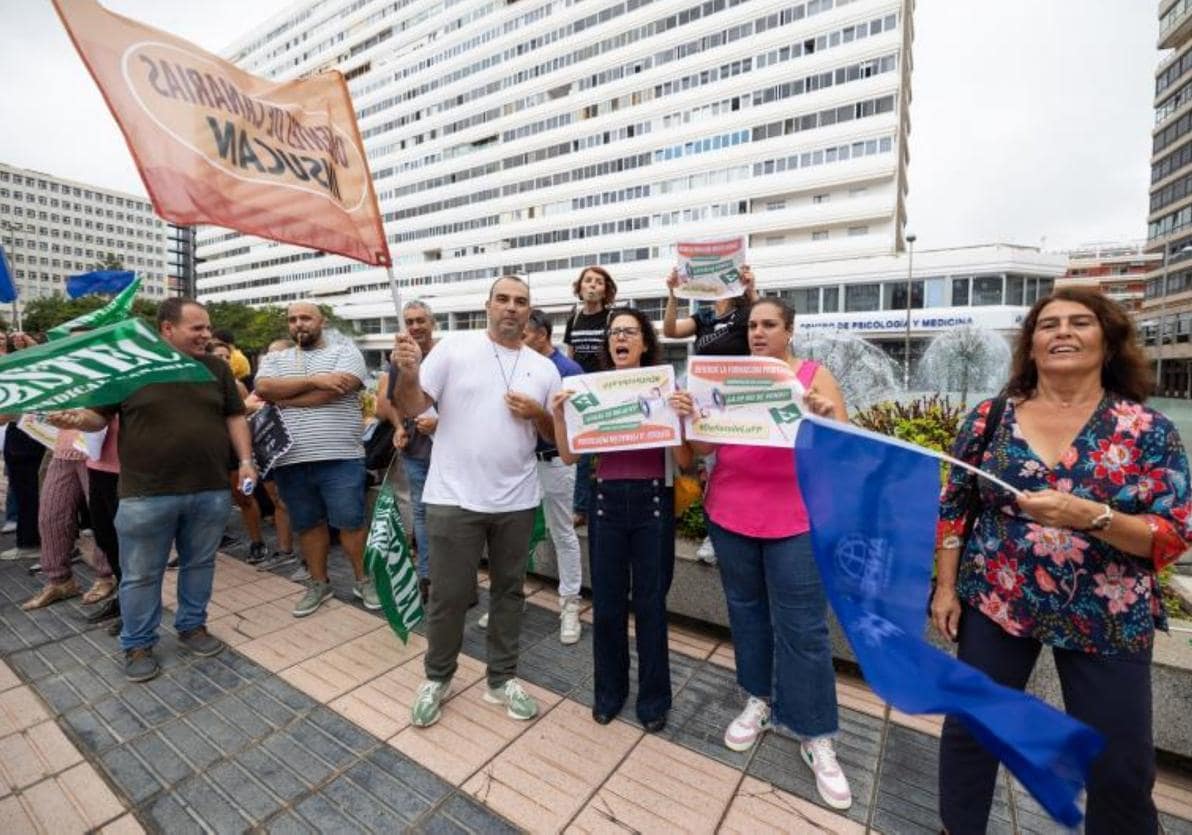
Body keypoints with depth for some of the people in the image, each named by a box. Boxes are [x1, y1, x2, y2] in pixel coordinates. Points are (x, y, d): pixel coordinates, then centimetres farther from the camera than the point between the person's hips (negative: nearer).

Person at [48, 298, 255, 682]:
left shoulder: (217, 369, 6)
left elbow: (234, 417, 8)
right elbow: (98, 416, 2)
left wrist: (246, 459, -1)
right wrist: (76, 418, -20)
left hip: (211, 491, 3)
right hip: (147, 494, -2)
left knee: (199, 564, 15)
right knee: (141, 574, 10)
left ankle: (192, 626, 34)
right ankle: (137, 645, 27)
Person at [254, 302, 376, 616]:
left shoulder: (344, 349, 2)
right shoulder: (274, 359, 15)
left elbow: (336, 389, -15)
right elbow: (263, 388, -6)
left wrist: (283, 399, -6)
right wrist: (313, 380, -15)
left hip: (339, 457, -4)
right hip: (290, 460, 4)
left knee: (350, 522, 3)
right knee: (308, 524, 15)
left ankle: (363, 580, 22)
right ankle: (319, 583, 31)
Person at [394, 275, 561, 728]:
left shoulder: (544, 368, 5)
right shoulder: (455, 346, -4)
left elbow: (557, 434, 8)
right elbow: (413, 407, -7)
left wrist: (536, 414, -12)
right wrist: (408, 373, -27)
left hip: (517, 501, 3)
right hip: (454, 498, -3)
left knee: (509, 590, 16)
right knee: (449, 595, 10)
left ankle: (503, 679, 36)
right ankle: (437, 677, 36)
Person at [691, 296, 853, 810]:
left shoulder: (815, 375, 0)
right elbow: (703, 446, 2)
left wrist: (825, 415, -27)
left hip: (796, 519, -3)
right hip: (730, 515, 3)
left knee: (803, 627, 3)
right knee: (746, 609, 15)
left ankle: (815, 738, 19)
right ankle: (760, 701, 35)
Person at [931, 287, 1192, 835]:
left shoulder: (1148, 429, -5)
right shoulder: (989, 418, -3)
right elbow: (952, 506, 1)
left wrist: (1088, 516, -27)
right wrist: (947, 587, -2)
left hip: (1107, 620, 0)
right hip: (994, 603, 1)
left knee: (1121, 766, 12)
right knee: (967, 730, 13)